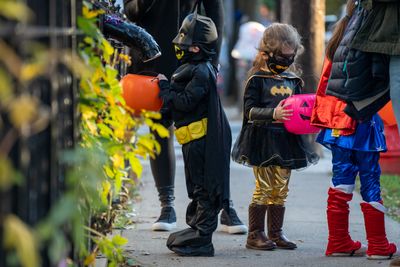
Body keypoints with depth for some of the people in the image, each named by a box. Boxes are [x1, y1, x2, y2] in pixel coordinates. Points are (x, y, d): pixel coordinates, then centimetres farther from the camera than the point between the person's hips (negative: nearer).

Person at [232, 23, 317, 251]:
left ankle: (276, 233, 15)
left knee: (281, 189, 8)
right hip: (263, 140, -5)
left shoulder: (293, 81, 14)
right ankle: (255, 234, 2)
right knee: (264, 187, -5)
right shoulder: (257, 79, -5)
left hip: (286, 140, 5)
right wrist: (273, 114, -25)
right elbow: (249, 111, -12)